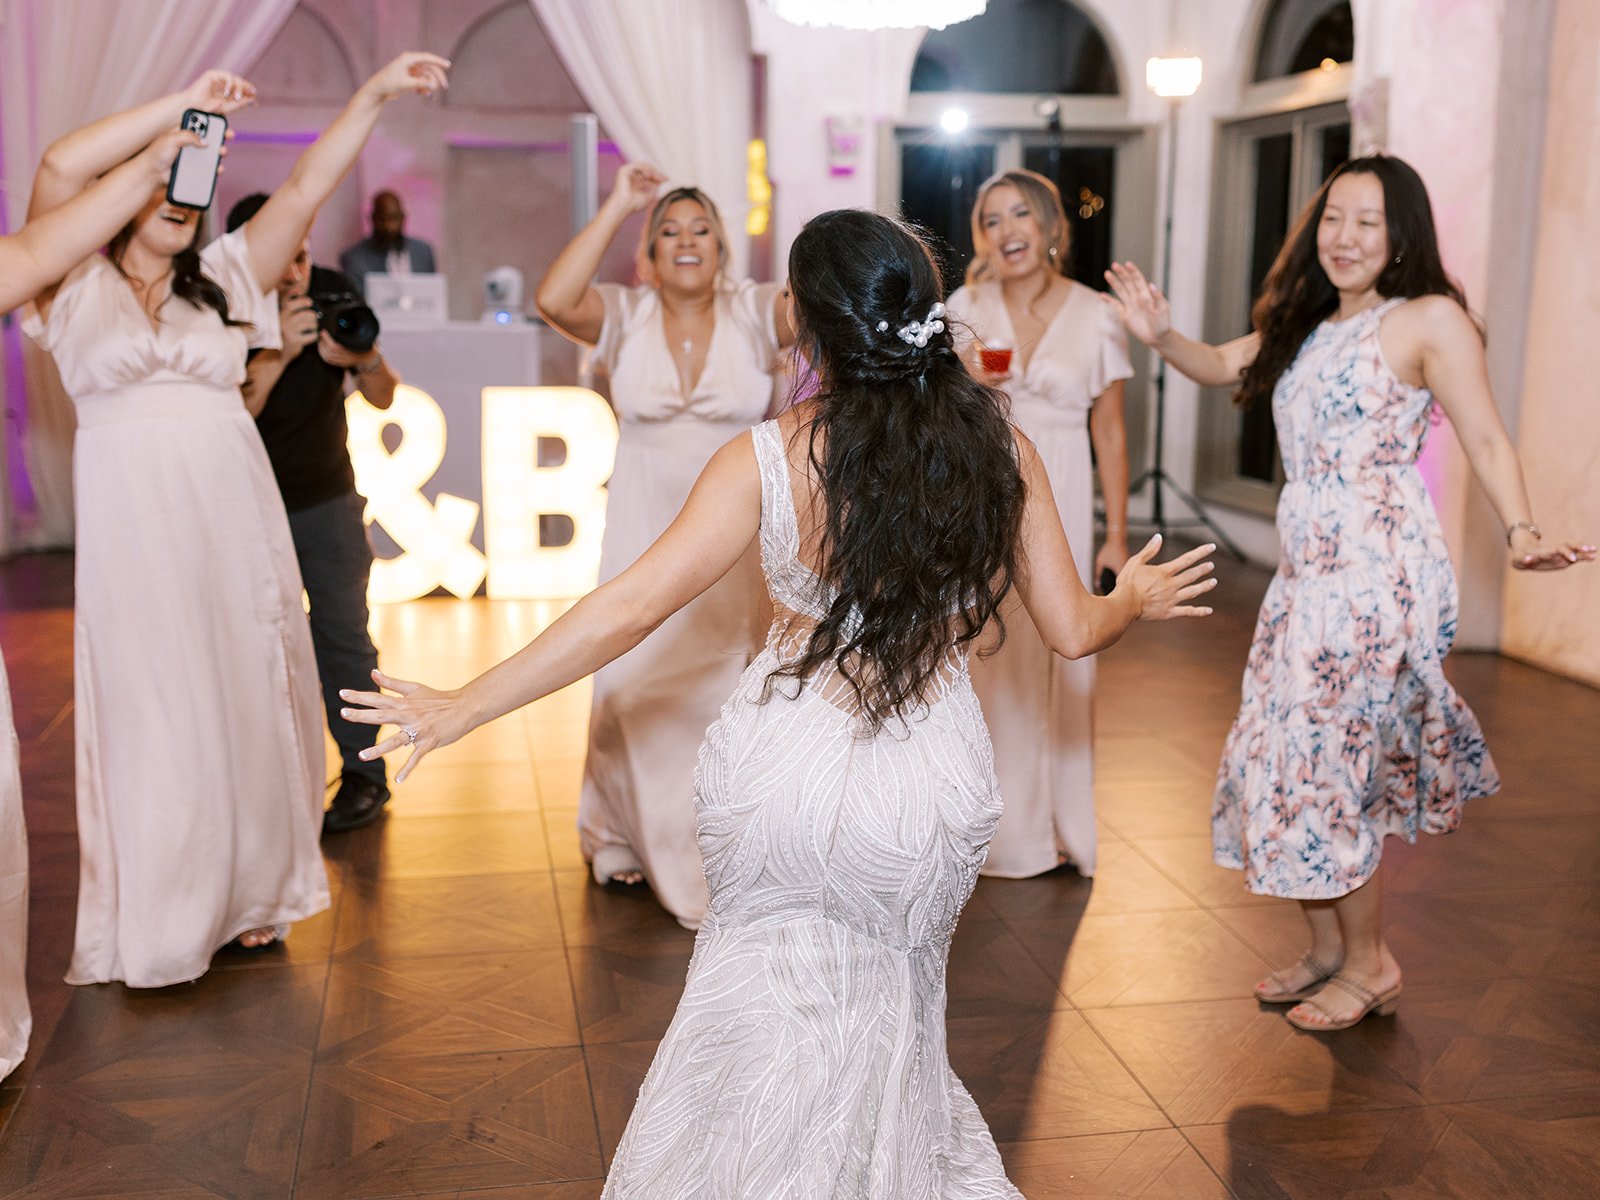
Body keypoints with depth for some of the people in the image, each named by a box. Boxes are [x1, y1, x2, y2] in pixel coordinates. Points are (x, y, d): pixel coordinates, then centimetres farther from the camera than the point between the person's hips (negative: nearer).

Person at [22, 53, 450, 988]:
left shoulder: (223, 279, 13)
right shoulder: (78, 286, 3)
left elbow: (308, 187, 5)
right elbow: (60, 168, -15)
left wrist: (373, 95, -3)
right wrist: (183, 105, -14)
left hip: (237, 517, 4)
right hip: (134, 525, -4)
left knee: (250, 704, 8)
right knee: (155, 716, 1)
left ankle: (247, 894, 23)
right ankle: (158, 926, 14)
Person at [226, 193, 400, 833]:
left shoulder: (334, 293, -10)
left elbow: (384, 398, -4)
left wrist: (363, 359, -26)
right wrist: (276, 353, -40)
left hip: (328, 497, 1)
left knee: (342, 632, -1)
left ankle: (364, 773, 8)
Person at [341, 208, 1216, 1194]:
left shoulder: (767, 460, -15)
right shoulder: (1001, 448, -8)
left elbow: (630, 609, -17)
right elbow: (1073, 631, -2)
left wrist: (462, 708, -9)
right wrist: (1137, 600, 22)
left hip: (785, 772, -2)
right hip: (935, 793, 2)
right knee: (884, 1002, 29)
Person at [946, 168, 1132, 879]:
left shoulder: (1095, 316, 1)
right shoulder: (965, 308, 4)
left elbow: (1109, 432, 2)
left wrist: (1117, 534, 0)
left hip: (1057, 500, -1)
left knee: (1058, 658, 1)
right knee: (982, 654, 1)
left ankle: (1057, 826, 17)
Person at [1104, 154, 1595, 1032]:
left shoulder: (1431, 320, -5)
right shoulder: (1306, 326, 18)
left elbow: (1486, 440, -10)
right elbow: (1222, 366, 20)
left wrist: (1520, 532, -26)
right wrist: (1160, 337, -1)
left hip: (1379, 573, -8)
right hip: (1306, 568, 8)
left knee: (1325, 763, -4)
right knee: (1283, 758, 9)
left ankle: (1370, 963, 15)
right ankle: (1327, 950, 26)